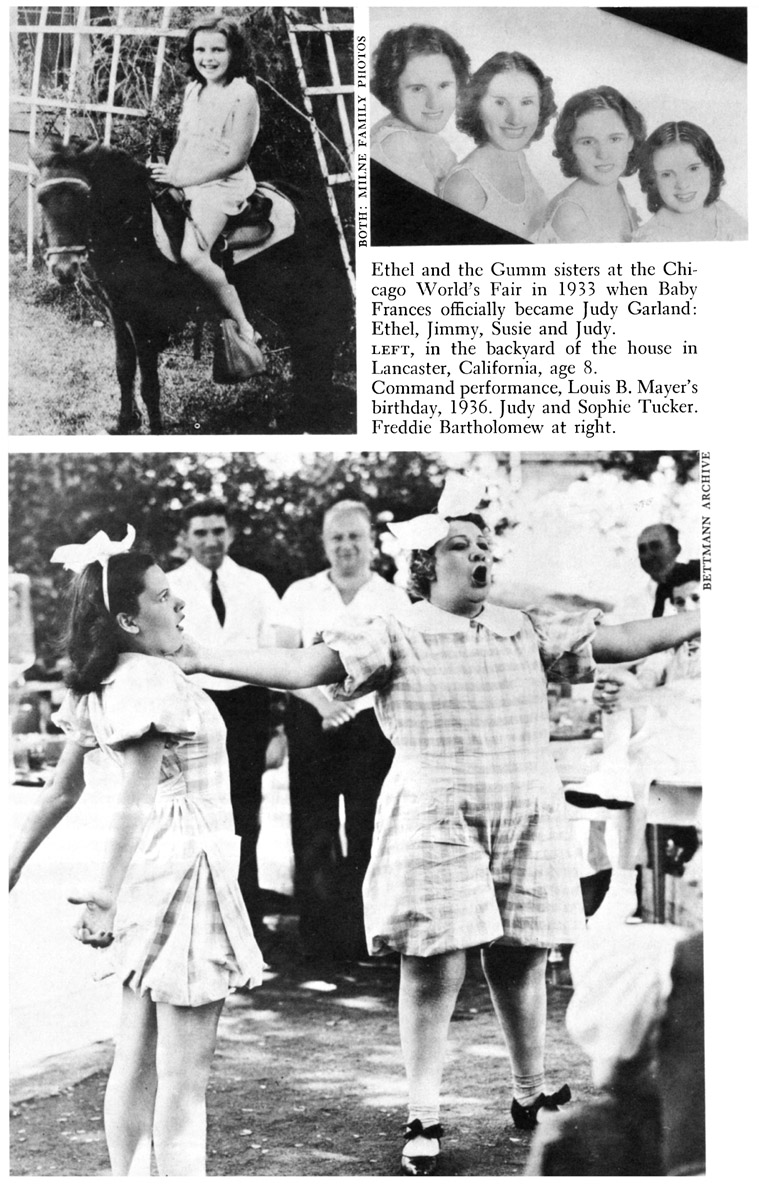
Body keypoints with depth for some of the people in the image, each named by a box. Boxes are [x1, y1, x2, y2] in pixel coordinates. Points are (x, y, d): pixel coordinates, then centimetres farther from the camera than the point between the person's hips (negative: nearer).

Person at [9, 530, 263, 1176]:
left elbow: (63, 788, 17)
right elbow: (134, 800, -24)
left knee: (136, 1060, 17)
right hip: (186, 865, -9)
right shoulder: (153, 679, -17)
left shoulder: (98, 687, 10)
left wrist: (14, 864, 26)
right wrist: (104, 895, -27)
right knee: (183, 1078, -4)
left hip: (151, 872, 9)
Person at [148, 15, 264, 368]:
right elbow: (182, 141, 19)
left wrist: (182, 179, -18)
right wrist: (169, 174, 0)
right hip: (185, 180, 9)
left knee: (192, 255, -29)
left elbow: (236, 158, -14)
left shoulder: (243, 94, -9)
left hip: (223, 183, -9)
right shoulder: (192, 90, 14)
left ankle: (244, 332, -18)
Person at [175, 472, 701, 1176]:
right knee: (434, 968, -4)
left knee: (521, 959, 10)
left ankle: (531, 1096, 31)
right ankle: (423, 1120, 12)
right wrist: (197, 659, -19)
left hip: (528, 814, 4)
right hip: (436, 820, -3)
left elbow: (616, 642, 13)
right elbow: (302, 667, -10)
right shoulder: (399, 637, -3)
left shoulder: (525, 632, 10)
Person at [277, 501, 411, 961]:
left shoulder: (393, 598, 7)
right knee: (313, 832, 0)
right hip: (312, 720, 1)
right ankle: (318, 936, 8)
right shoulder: (301, 594, 8)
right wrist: (322, 702, -15)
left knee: (367, 832, -2)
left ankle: (362, 936, 7)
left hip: (371, 721, 0)